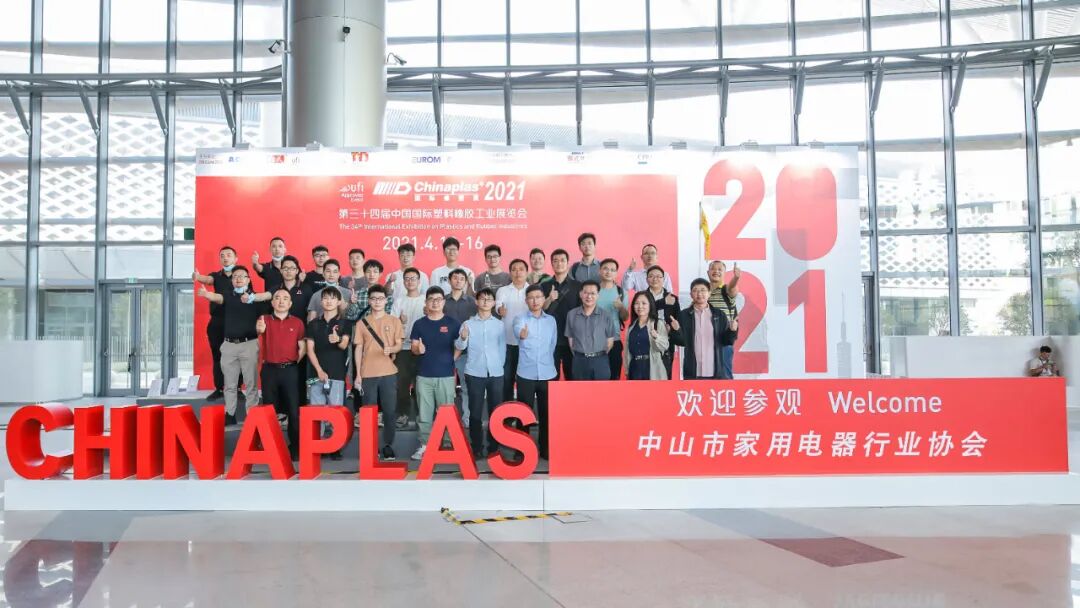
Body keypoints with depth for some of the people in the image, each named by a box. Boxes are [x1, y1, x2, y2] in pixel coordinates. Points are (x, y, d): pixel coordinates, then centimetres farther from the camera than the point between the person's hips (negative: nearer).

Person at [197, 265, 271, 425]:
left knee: (251, 382, 2)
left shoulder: (256, 296, 3)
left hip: (249, 344, -2)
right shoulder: (228, 295, 7)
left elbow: (268, 296, -19)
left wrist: (251, 297, -39)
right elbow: (217, 297, -15)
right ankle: (229, 414, 17)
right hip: (229, 344, 2)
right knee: (229, 383, 9)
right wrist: (206, 294, -39)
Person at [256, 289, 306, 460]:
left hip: (290, 370, 0)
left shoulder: (297, 322, 5)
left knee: (293, 409, 0)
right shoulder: (265, 319, 3)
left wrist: (295, 363, -1)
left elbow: (302, 346, 7)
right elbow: (260, 329, -21)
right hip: (270, 370, 0)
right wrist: (259, 328, -43)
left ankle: (295, 448, 7)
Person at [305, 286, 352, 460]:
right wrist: (319, 370, -8)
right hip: (316, 374, 2)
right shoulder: (313, 324, 10)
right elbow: (310, 349, 4)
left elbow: (344, 345, -11)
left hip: (337, 374, -2)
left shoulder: (344, 323, 4)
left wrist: (337, 340, -35)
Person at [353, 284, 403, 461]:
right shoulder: (362, 322, 6)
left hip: (389, 373, 0)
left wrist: (392, 349, -20)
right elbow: (359, 349, 7)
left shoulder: (394, 321, 5)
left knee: (390, 411, 0)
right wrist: (358, 374, 2)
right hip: (367, 374, 0)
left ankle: (388, 446, 10)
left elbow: (399, 345, 4)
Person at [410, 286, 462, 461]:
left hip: (446, 375, -1)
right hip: (424, 375, 1)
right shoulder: (419, 324, 5)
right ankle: (424, 445, 12)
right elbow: (413, 348, 5)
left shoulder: (452, 323, 2)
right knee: (424, 413, 5)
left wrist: (451, 360, -2)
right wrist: (418, 349, -15)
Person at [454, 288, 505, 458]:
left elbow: (502, 348, 13)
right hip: (474, 373, -1)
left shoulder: (499, 324, 9)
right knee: (475, 412, 2)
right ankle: (477, 447, 9)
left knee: (495, 411, 4)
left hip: (496, 373, 1)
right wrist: (463, 338, -27)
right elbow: (459, 346, -7)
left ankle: (493, 447, 14)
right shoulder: (468, 324, 3)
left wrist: (499, 366, 8)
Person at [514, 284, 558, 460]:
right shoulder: (520, 319, -3)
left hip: (548, 374, 3)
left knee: (546, 413, 8)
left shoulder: (551, 320, 8)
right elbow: (517, 330, -27)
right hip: (526, 374, -2)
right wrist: (522, 334, -49)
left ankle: (545, 448, 19)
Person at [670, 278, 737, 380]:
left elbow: (725, 341, 5)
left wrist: (732, 331, -13)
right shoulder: (683, 315, 3)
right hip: (692, 373, -1)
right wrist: (677, 331, -18)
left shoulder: (719, 315, 6)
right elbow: (681, 341, 1)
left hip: (716, 372, 1)